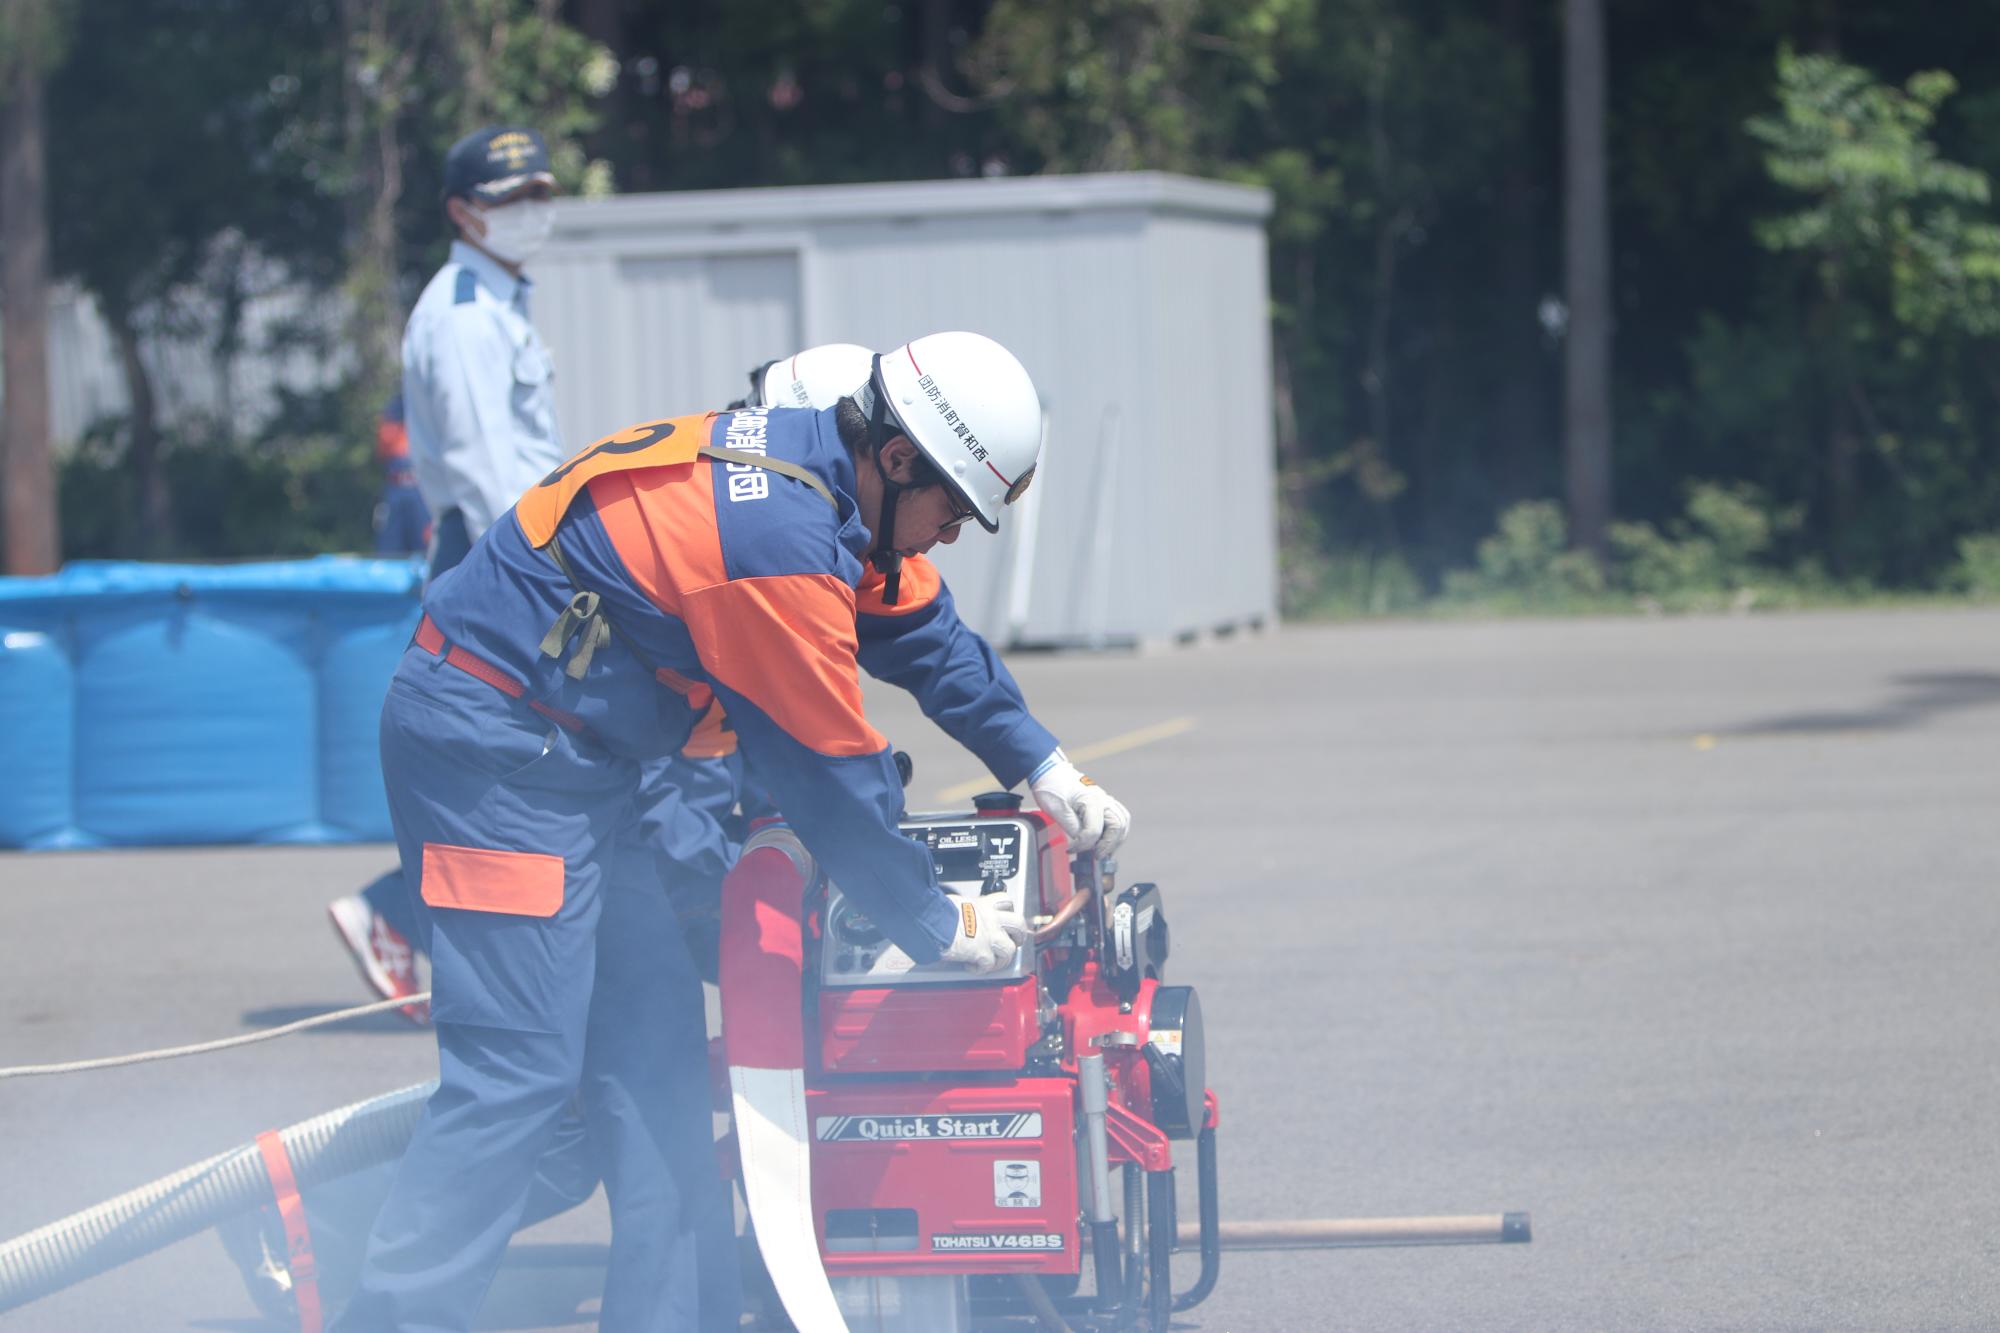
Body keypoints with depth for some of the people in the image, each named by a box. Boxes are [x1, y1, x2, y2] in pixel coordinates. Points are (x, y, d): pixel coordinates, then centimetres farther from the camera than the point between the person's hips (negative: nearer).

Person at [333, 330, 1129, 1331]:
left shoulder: (806, 463, 6)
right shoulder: (782, 539, -24)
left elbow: (923, 633, 21)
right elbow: (826, 771, -17)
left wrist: (1045, 769, 15)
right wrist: (936, 927, -5)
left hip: (573, 752, 11)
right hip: (491, 744, -11)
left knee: (651, 1050, 10)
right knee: (520, 1068, -15)